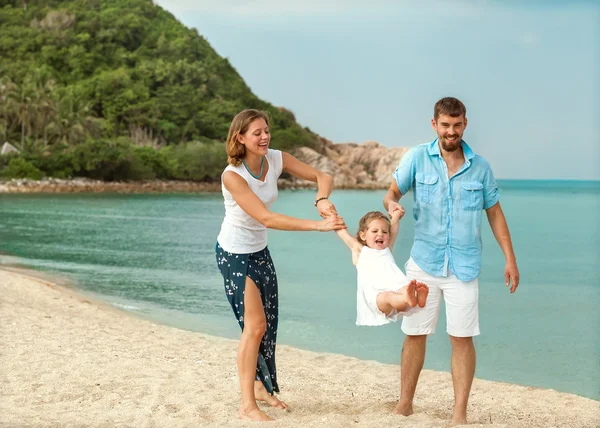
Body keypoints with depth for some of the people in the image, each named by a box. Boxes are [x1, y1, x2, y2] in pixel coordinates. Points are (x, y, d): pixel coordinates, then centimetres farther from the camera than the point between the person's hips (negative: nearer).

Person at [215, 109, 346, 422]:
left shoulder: (276, 159, -10)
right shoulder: (232, 175, -28)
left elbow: (322, 177, -6)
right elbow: (267, 218, -34)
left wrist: (322, 200, -30)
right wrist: (319, 225, -37)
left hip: (259, 250, 6)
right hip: (234, 253, -6)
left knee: (268, 322, 12)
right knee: (255, 325, -8)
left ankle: (261, 386, 31)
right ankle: (247, 405, 1)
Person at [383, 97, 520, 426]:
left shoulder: (480, 167, 3)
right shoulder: (417, 158, 0)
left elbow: (494, 213, 9)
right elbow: (392, 191, 2)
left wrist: (510, 259, 6)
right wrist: (391, 205, -23)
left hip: (463, 266, 0)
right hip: (424, 262, 0)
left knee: (462, 338, -1)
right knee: (415, 335, 6)